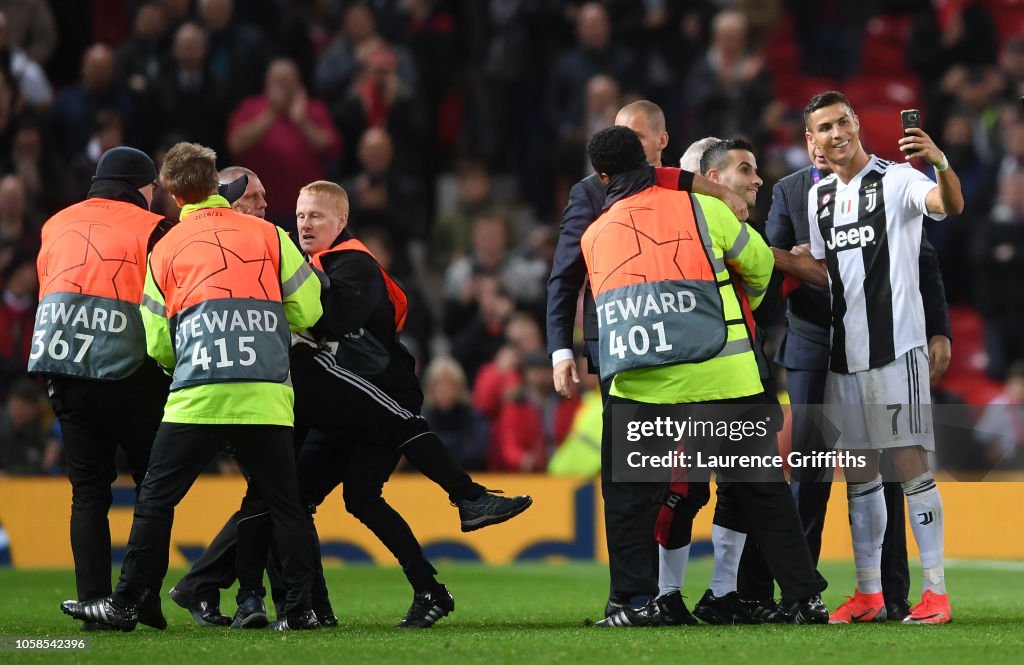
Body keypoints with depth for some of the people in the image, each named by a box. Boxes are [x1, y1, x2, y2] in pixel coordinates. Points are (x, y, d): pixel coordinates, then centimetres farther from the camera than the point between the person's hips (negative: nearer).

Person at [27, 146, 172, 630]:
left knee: (88, 491, 8)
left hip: (63, 373, 4)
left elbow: (47, 293, 17)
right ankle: (143, 599, 3)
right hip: (128, 375, -4)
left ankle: (94, 603, 0)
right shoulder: (150, 230, 0)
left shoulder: (56, 226, 15)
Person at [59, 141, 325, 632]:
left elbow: (157, 343, 12)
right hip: (267, 397, 1)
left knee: (156, 498, 6)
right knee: (284, 501, 9)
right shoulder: (268, 235, 11)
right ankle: (298, 607, 4)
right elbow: (307, 309, 11)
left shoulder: (166, 248, 12)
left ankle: (125, 604, 6)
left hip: (198, 397, -1)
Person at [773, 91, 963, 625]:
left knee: (910, 462, -8)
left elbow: (950, 205, -27)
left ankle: (936, 591, -5)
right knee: (859, 474, 10)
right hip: (845, 353, 7)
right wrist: (776, 258, 3)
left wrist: (940, 165, -48)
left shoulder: (896, 181, -8)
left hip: (895, 345, -7)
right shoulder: (820, 195, 13)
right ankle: (868, 594, 16)